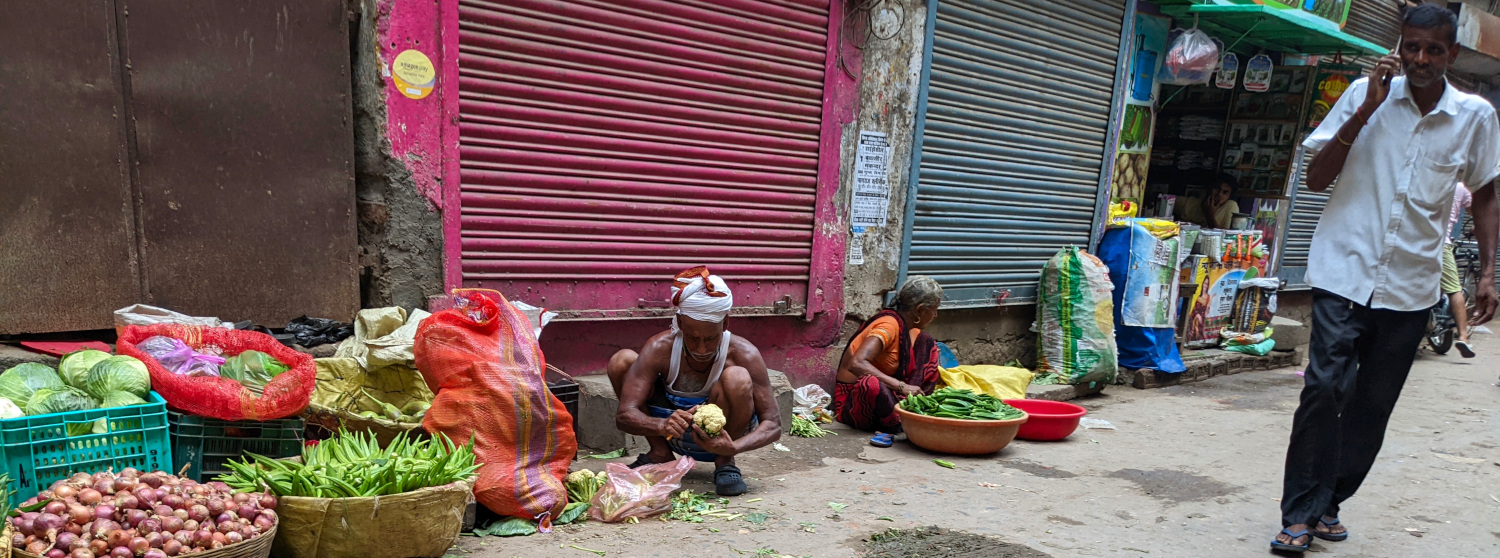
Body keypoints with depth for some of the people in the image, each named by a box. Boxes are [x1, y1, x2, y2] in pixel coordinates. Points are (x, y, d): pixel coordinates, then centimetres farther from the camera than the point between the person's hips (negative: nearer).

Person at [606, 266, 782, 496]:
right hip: (674, 431, 2)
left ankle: (724, 461, -7)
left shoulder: (743, 354, -24)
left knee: (737, 379, -34)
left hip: (720, 435, -2)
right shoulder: (660, 348, -22)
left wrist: (733, 448, -43)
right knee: (621, 360, -17)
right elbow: (624, 415, -26)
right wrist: (662, 426, -48)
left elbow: (772, 424, -23)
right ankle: (660, 454, -1)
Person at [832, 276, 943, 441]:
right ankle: (898, 425, -19)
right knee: (872, 384, -45)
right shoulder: (889, 325, -23)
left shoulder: (910, 329, 4)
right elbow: (856, 364, -37)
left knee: (925, 341, 2)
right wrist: (901, 387, -38)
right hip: (854, 401, -9)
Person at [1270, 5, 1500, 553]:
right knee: (1325, 389, -12)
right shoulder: (1365, 95, -1)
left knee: (1374, 405, 8)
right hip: (1345, 271, -2)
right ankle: (1300, 514, -3)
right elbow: (1316, 179, -4)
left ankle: (1328, 502, 22)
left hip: (1410, 286, 3)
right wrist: (1367, 109, -12)